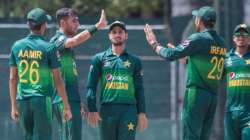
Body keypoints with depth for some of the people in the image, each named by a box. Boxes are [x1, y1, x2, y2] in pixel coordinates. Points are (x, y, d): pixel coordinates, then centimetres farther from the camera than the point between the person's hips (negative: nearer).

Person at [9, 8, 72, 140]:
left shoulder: (17, 46, 4)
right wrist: (66, 106, -2)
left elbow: (12, 78, 7)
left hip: (22, 100, 4)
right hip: (42, 99, -4)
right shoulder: (48, 47, -7)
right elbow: (57, 80, -7)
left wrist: (14, 106, 13)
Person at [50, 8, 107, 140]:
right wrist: (97, 26, -37)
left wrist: (78, 101, 24)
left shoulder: (66, 43, 20)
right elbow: (75, 40, -33)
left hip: (71, 98, 10)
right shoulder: (58, 40, -9)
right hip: (65, 99, -10)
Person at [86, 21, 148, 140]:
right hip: (107, 109, 0)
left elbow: (139, 89, 12)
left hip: (129, 109, 0)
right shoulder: (99, 59, 10)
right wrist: (92, 110, -6)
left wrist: (141, 113, 5)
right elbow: (91, 86, 5)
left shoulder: (134, 61, 13)